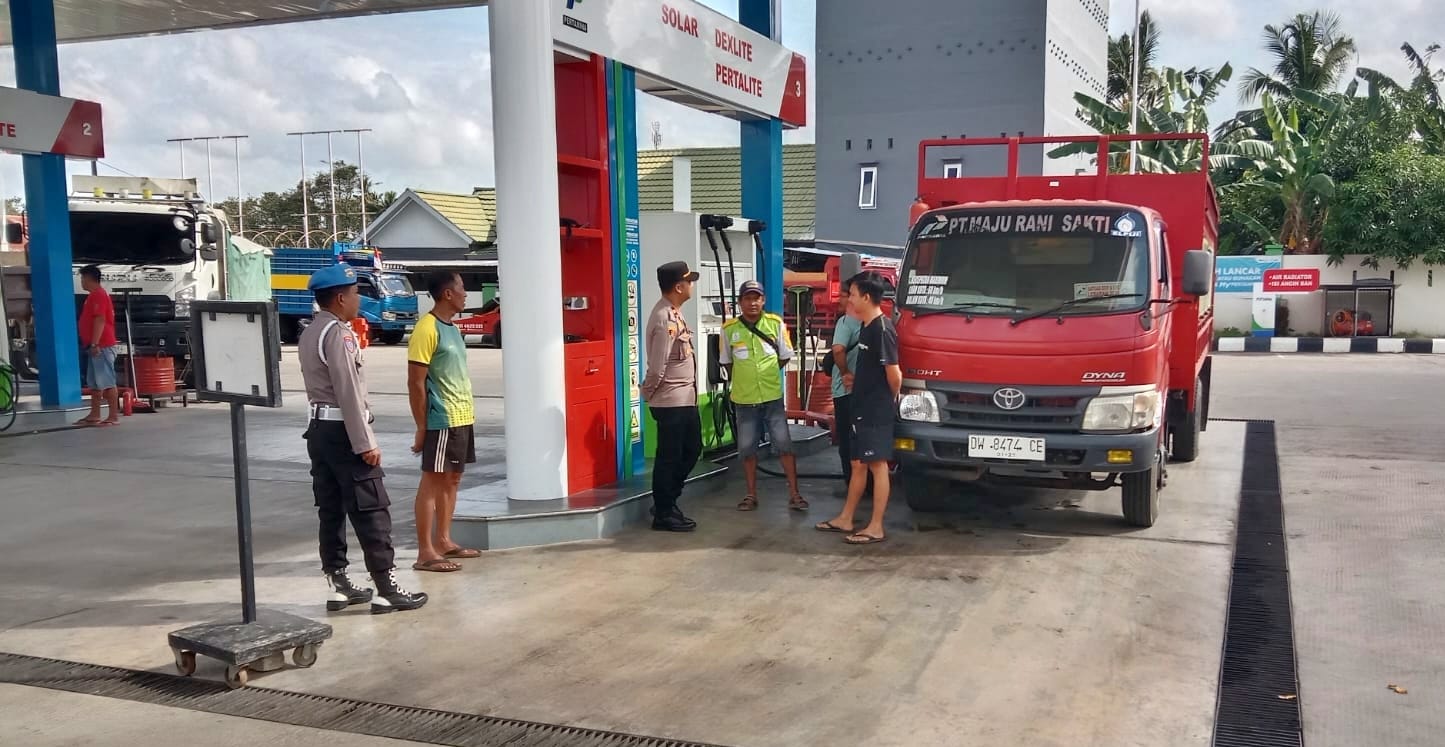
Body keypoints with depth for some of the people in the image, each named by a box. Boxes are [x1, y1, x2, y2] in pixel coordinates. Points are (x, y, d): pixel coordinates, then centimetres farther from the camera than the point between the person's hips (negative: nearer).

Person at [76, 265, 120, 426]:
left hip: (101, 346, -11)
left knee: (107, 382, -11)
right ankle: (94, 415, 19)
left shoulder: (98, 295, -13)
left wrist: (94, 344, -26)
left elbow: (100, 320, -22)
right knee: (94, 382, 13)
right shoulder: (95, 295, 21)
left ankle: (114, 417, -12)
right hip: (97, 346, 11)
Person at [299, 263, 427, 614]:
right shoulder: (337, 333, -16)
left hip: (320, 429, 10)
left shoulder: (310, 334, 15)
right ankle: (386, 588, -3)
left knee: (331, 509, 12)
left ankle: (338, 584, 17)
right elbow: (348, 392, -20)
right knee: (371, 510, -6)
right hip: (342, 431, -10)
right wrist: (365, 442, -20)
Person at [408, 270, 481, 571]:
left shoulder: (452, 327, 12)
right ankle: (425, 552, 1)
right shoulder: (427, 329, -15)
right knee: (433, 482, -4)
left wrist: (468, 410, 16)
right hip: (441, 421, -9)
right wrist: (421, 427, -15)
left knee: (452, 480, 14)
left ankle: (443, 540, 23)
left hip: (462, 418, 9)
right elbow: (415, 383, -16)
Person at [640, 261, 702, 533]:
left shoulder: (674, 313, 12)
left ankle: (666, 502, 28)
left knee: (692, 449, 18)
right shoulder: (665, 318, -21)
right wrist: (648, 394, -7)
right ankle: (664, 513, 14)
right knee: (669, 457, 1)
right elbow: (657, 367, -22)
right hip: (671, 402, -10)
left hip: (685, 399, 10)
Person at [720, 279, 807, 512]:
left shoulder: (776, 323, -4)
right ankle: (751, 495, 20)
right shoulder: (729, 329, -4)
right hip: (744, 399, 1)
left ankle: (794, 493, 8)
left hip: (773, 397, -1)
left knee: (784, 445, 0)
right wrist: (743, 380, 12)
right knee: (747, 448, 7)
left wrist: (765, 373, 10)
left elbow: (785, 356, 8)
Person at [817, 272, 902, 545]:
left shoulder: (882, 329, -19)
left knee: (877, 465, -3)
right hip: (862, 409, 10)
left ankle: (875, 528, 4)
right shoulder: (867, 327, 12)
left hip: (877, 412, -10)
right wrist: (855, 379, 12)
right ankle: (845, 519, 24)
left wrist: (892, 398, -6)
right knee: (858, 464, 15)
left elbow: (894, 373, -20)